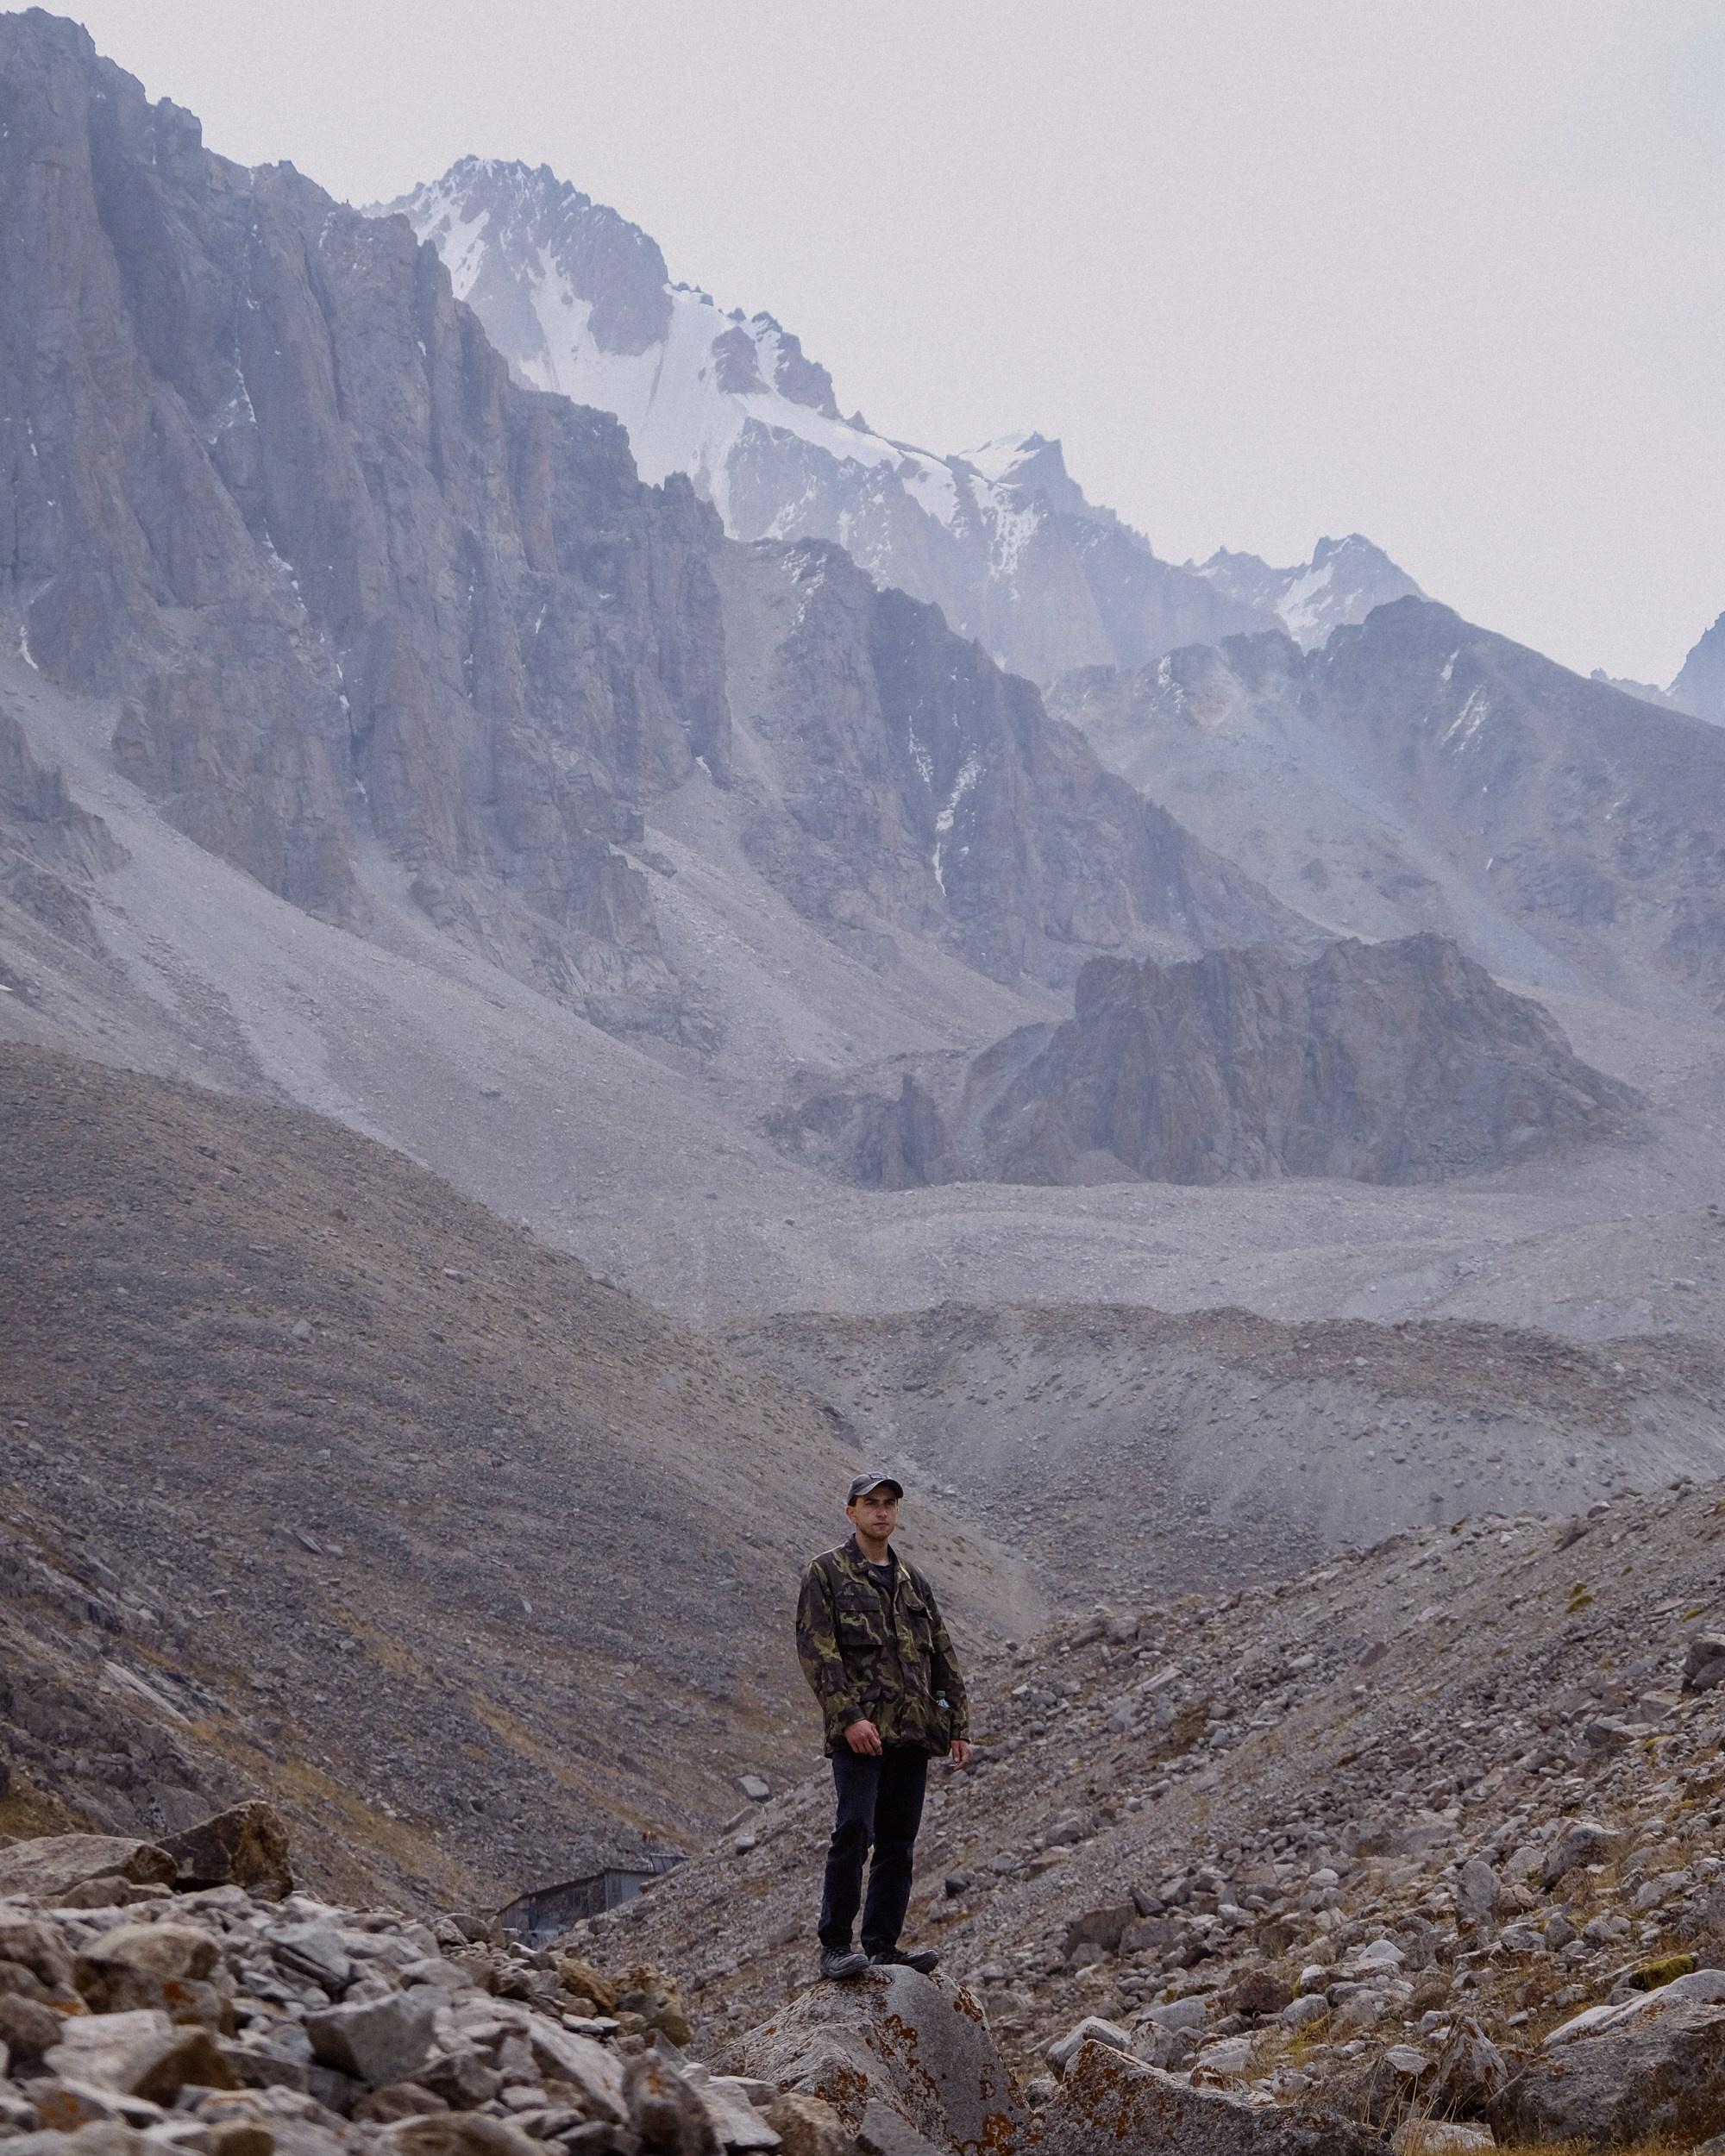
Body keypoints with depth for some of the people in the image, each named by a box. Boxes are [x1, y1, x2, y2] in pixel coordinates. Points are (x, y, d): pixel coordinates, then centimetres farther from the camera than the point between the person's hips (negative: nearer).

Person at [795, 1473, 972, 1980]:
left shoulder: (913, 1580, 19)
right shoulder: (826, 1573, 1)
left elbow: (943, 1656, 20)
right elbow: (816, 1650, -9)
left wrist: (959, 1726, 12)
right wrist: (849, 1717, -19)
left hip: (913, 1730, 6)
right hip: (859, 1730, -6)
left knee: (898, 1842, 5)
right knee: (854, 1831, -14)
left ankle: (882, 1946, 11)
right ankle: (835, 1947, -7)